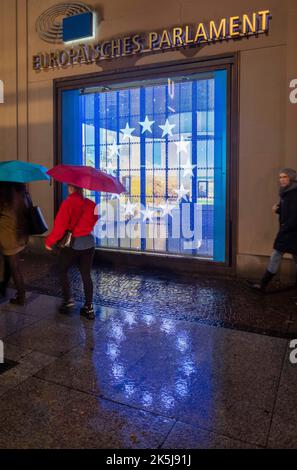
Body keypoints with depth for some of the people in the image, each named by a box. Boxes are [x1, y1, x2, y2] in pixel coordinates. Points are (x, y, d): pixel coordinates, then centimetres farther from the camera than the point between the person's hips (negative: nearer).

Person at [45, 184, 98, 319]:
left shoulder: (68, 203, -14)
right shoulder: (91, 204, 0)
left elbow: (60, 226, -15)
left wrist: (49, 241, -4)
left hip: (72, 244, -4)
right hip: (89, 243, 4)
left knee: (63, 271, 17)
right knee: (86, 275, 10)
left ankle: (68, 300, 11)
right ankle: (89, 307, 12)